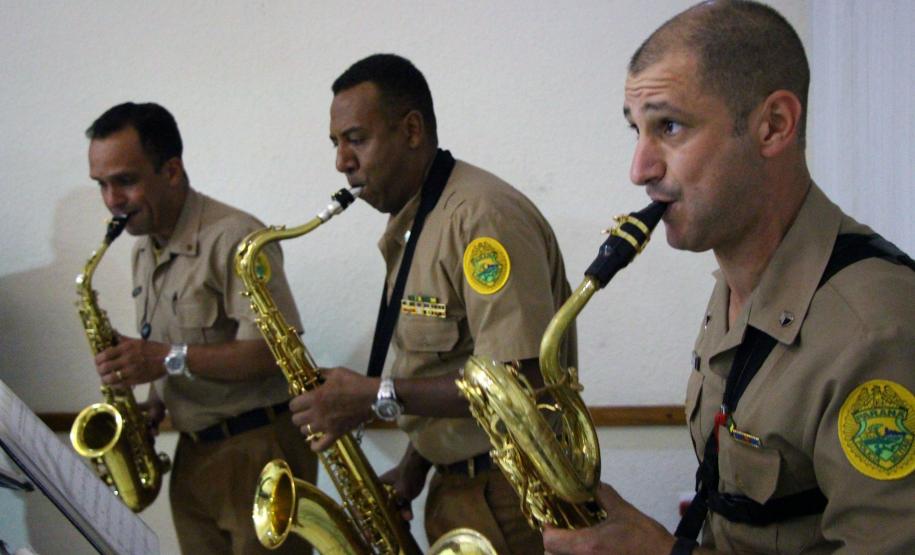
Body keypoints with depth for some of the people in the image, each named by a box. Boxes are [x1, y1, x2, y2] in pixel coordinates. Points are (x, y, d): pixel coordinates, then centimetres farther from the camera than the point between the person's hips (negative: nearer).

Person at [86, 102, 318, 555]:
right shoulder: (145, 250, 12)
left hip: (258, 450, -8)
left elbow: (277, 350, -23)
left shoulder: (234, 238, -17)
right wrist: (153, 406, 3)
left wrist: (169, 360, -26)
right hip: (193, 452, 8)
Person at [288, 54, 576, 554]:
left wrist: (378, 397, -24)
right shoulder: (409, 227, 12)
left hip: (505, 499, -9)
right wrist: (412, 469, 6)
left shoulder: (483, 215, -19)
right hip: (454, 490, 9)